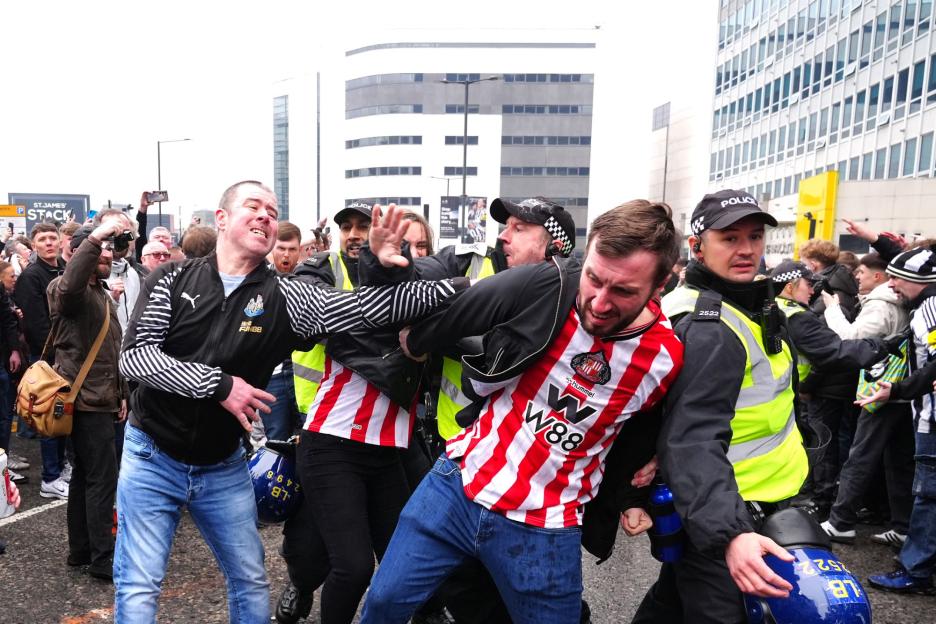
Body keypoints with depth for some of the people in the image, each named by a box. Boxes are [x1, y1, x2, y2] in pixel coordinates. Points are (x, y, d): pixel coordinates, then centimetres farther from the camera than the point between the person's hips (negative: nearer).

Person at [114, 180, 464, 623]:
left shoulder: (285, 297, -9)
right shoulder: (172, 280, -7)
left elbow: (368, 308, -17)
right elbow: (134, 355, -15)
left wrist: (464, 285, -27)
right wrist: (218, 383, -25)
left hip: (223, 467, 2)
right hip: (152, 457, -1)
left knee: (251, 581, 14)